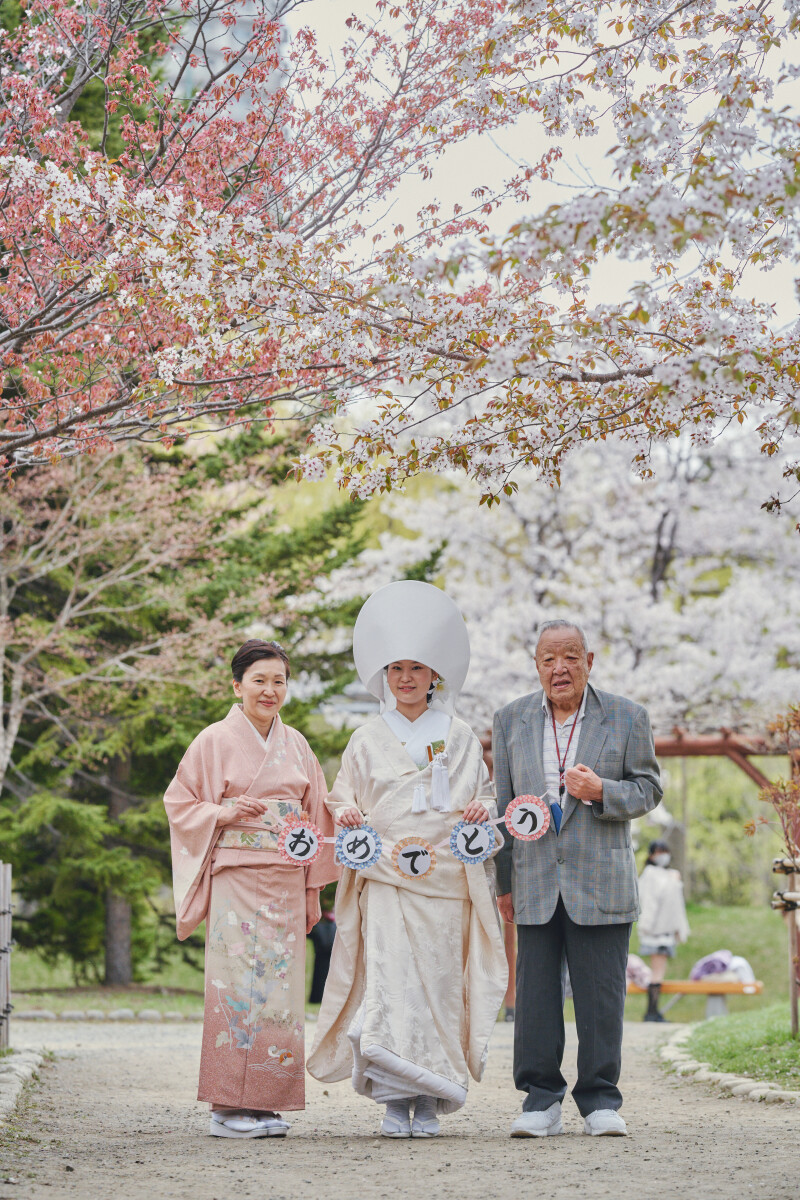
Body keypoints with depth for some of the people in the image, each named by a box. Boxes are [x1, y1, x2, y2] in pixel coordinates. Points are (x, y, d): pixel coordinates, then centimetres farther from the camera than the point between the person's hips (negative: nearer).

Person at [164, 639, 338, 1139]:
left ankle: (267, 1104, 8)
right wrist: (223, 814, -14)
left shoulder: (295, 744, 14)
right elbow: (180, 803, 4)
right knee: (238, 983, -9)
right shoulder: (216, 741, 2)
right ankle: (229, 1107, -5)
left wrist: (313, 890, 14)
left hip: (286, 883, 4)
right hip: (236, 878, -4)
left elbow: (315, 815, 18)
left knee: (281, 985, 2)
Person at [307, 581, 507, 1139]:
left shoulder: (461, 738, 13)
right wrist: (346, 814, -7)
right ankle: (395, 1101, -10)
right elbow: (343, 797, 15)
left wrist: (484, 810, -6)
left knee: (439, 983, -3)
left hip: (447, 878, 1)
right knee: (391, 982, -12)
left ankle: (430, 1103, 3)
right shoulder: (368, 739, 12)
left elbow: (486, 794, 16)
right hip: (385, 878, 0)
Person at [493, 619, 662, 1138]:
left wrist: (601, 791, -16)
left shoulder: (627, 718, 3)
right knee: (536, 993, 2)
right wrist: (503, 880, 10)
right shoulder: (511, 720, 9)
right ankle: (541, 1100, 9)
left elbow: (649, 789, 5)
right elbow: (503, 803, 12)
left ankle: (600, 1100, 8)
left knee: (601, 993, -1)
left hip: (601, 878, -2)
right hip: (535, 879, 2)